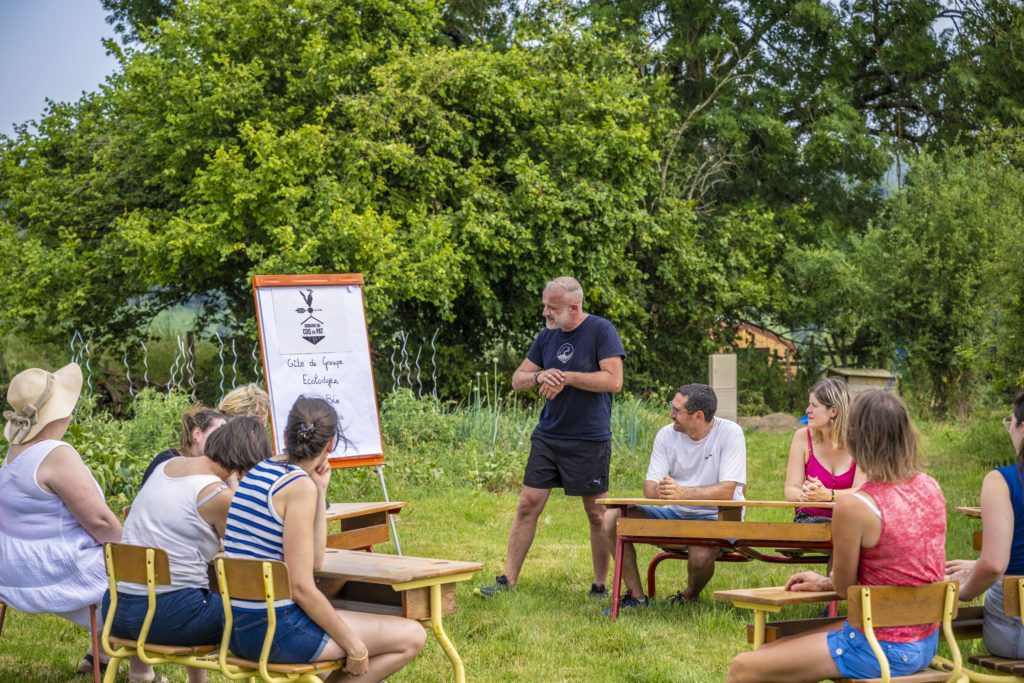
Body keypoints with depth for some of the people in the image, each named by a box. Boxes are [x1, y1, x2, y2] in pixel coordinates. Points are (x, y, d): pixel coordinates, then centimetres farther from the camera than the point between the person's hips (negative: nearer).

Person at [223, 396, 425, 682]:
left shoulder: (256, 474, 10)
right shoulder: (300, 486, -16)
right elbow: (301, 587, -19)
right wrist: (355, 647, -10)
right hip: (275, 632, -9)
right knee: (412, 636, -1)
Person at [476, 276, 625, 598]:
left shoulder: (601, 330, -8)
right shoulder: (547, 335, 9)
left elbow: (613, 381, -17)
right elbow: (517, 379, 12)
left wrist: (566, 377, -16)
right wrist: (540, 376, -10)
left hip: (589, 440, -5)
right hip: (547, 436, 5)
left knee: (597, 514, 4)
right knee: (528, 505, 1)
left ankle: (600, 586, 16)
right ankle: (508, 580, 5)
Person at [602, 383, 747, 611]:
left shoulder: (730, 433, -14)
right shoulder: (667, 434, 0)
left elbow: (726, 491, -23)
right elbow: (649, 487, -5)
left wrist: (682, 493, -36)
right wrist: (660, 490, -32)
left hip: (716, 518, -5)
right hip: (674, 514, 5)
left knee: (701, 554, -37)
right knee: (614, 517, -13)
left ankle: (690, 597, 1)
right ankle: (636, 596, -3)